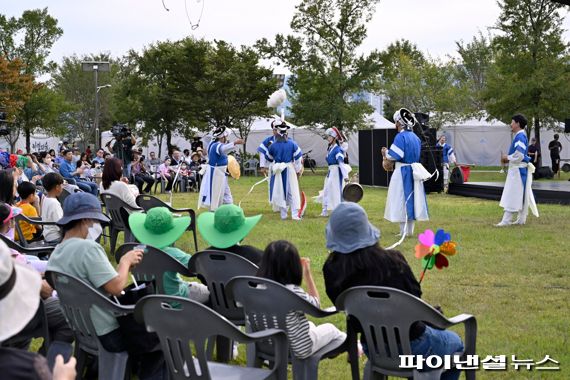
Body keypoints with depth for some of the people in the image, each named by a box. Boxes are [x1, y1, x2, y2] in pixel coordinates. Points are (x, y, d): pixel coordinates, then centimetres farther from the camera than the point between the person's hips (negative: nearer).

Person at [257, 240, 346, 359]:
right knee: (330, 328, 23)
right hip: (298, 349, -6)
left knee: (309, 325, 34)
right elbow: (315, 304, -11)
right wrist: (307, 273, -7)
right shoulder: (293, 292, -33)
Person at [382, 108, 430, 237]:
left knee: (402, 200, 0)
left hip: (403, 172, -7)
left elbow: (395, 155, -20)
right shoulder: (415, 137, 10)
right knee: (412, 199, 12)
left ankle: (404, 231, 2)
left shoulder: (401, 136, -15)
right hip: (414, 172, 8)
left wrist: (386, 153, 1)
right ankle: (410, 230, 17)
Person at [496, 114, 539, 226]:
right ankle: (521, 219, 18)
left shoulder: (520, 136, -18)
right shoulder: (519, 136, 13)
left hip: (517, 170, -10)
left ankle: (506, 220, -6)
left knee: (512, 195, -7)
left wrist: (507, 158, -11)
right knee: (521, 195, 13)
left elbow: (519, 155, -25)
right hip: (518, 169, 10)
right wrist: (508, 158, 8)